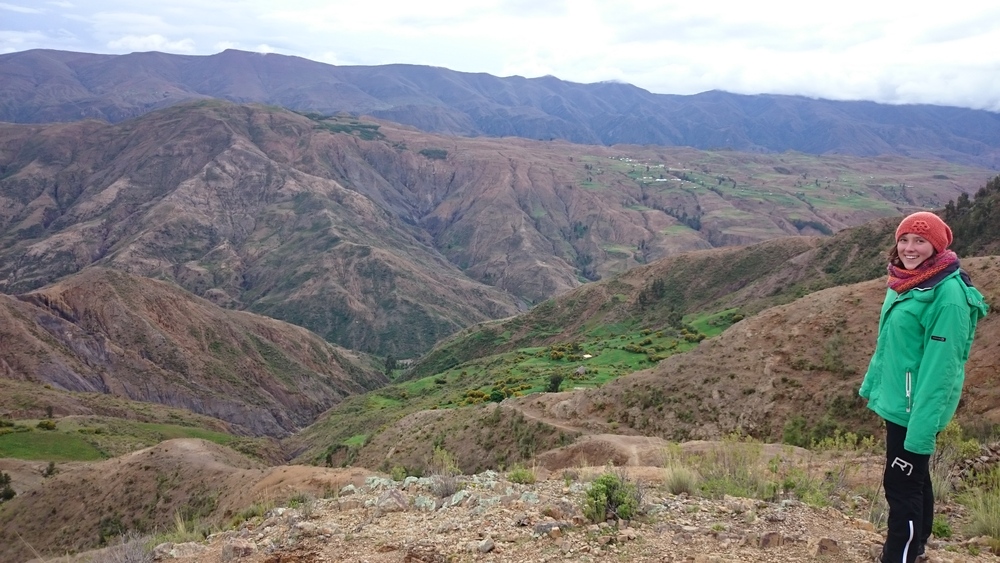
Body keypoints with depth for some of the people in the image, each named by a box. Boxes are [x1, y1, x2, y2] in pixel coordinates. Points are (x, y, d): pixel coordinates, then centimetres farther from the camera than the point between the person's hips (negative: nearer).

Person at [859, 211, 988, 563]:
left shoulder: (947, 292, -21)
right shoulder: (906, 282, 7)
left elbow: (941, 362, -24)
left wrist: (922, 423, -25)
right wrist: (872, 384, 20)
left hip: (917, 407, -9)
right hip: (896, 400, 9)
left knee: (901, 486, -3)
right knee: (915, 479, 21)